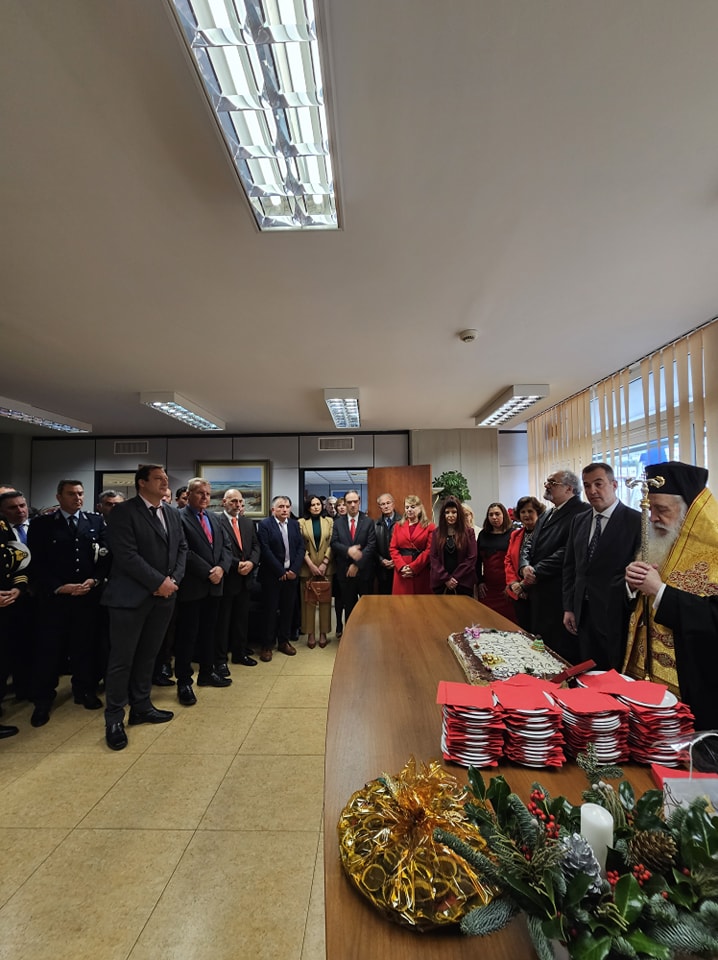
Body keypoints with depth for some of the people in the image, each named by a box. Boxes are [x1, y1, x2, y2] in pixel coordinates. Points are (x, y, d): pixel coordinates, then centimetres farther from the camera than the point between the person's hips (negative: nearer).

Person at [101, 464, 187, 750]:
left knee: (148, 655, 16)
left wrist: (174, 580, -5)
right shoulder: (123, 512, -10)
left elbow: (182, 548, 10)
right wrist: (159, 581, -17)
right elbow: (127, 555, -18)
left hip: (164, 596, 6)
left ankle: (141, 707, 30)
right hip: (131, 596, -6)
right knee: (122, 659, 4)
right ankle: (114, 718, 18)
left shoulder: (173, 514, 12)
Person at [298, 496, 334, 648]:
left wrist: (324, 563, -8)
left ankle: (323, 633, 13)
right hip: (307, 567, -1)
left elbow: (331, 544, 1)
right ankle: (310, 634, 10)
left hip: (326, 567, 1)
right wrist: (311, 565, -9)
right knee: (308, 601, 1)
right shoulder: (301, 522, 1)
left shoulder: (329, 521, 6)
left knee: (325, 600, 4)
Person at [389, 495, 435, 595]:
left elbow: (429, 550, -6)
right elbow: (393, 548, 6)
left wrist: (413, 567, -14)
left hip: (421, 571, -2)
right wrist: (402, 566, -9)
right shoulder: (398, 526, 12)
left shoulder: (429, 527, 2)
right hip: (402, 572, 2)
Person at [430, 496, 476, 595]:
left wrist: (456, 578, -11)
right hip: (441, 583, 2)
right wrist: (446, 578, -10)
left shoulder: (468, 531, 1)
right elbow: (433, 558, 0)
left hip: (464, 583, -1)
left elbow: (472, 558, -5)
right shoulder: (436, 533, 5)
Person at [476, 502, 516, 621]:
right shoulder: (483, 534, 10)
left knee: (508, 619, -1)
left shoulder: (512, 534, -2)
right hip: (487, 586, 3)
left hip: (506, 586, -3)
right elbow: (478, 559, 12)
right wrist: (479, 581, 7)